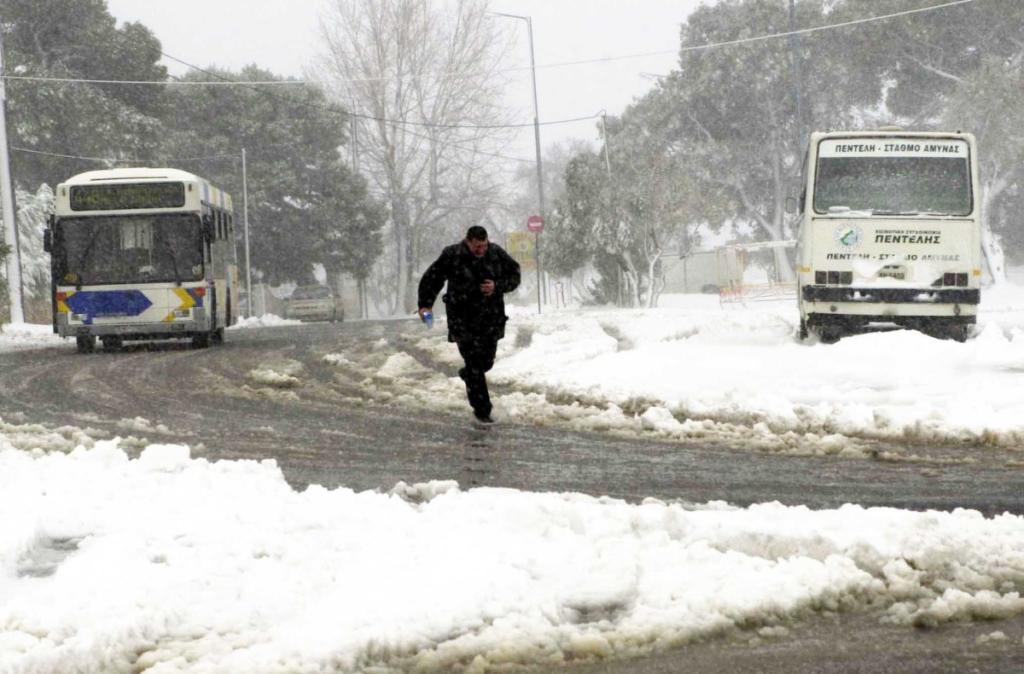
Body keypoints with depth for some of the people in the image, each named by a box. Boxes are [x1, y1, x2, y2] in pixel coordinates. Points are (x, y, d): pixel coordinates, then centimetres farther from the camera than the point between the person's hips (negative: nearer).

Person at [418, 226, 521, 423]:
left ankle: (467, 374, 48)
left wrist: (497, 287, -14)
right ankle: (481, 409, 1)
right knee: (474, 362, -7)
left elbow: (514, 276, 5)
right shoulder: (451, 256, -10)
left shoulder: (497, 254, -3)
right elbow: (431, 279, -1)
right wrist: (425, 304, -10)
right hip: (463, 320, -4)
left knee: (486, 360, 13)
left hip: (491, 317, 4)